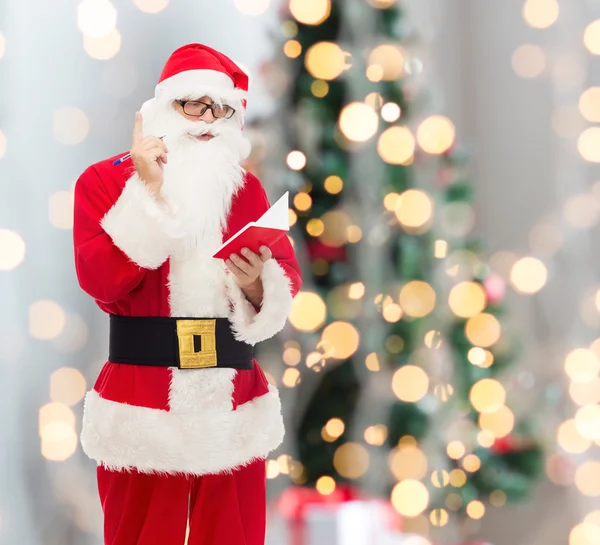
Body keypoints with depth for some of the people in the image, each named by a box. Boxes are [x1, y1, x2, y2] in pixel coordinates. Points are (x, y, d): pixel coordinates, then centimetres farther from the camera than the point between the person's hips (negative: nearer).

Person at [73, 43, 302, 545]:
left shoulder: (246, 188, 12)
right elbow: (103, 283, -12)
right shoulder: (104, 180, 1)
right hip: (143, 403, -3)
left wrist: (258, 282, -16)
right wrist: (149, 190, -14)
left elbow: (287, 281, 7)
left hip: (234, 401, 3)